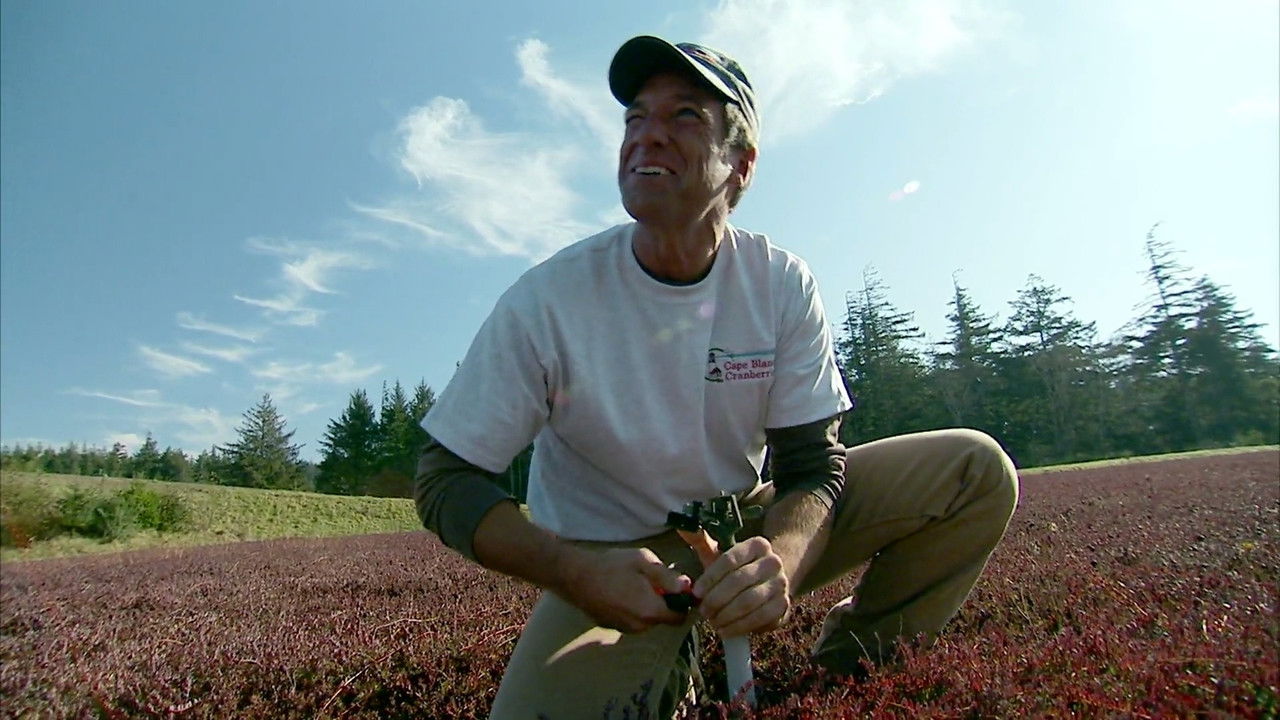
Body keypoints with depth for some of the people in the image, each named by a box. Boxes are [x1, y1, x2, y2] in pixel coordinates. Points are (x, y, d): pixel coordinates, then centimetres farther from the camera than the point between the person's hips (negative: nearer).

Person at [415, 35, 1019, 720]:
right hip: (609, 563, -2)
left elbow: (811, 463, -9)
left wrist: (779, 561, -32)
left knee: (975, 467, -9)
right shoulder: (545, 300, -17)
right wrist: (576, 572, -31)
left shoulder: (781, 285, -10)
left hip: (743, 533, 3)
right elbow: (446, 481, -14)